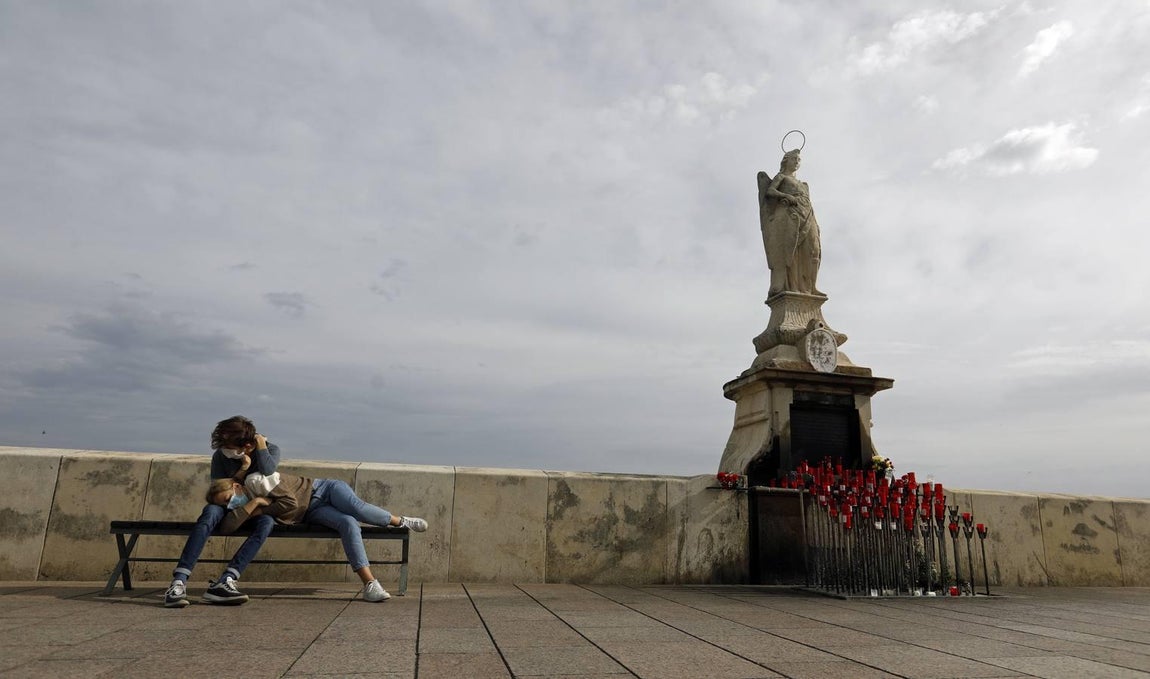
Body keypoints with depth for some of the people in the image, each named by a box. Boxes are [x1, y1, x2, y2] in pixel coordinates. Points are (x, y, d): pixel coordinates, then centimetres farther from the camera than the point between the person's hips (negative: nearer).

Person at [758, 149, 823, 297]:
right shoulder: (780, 177, 17)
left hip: (804, 218, 6)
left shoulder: (802, 185, 35)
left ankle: (805, 288, -23)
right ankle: (781, 287, -33)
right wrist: (787, 196, -17)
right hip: (788, 215, -6)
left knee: (809, 249, -15)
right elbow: (769, 191, -1)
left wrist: (814, 225, 11)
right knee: (787, 249, -23)